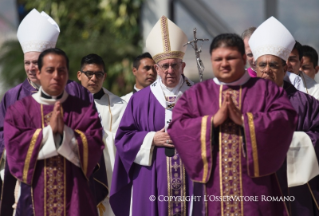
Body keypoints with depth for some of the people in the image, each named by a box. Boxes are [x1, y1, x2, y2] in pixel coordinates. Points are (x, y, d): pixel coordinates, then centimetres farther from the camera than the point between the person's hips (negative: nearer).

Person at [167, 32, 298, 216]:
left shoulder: (266, 90, 8)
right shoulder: (196, 94, 12)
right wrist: (214, 120, -13)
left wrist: (244, 119, -16)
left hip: (255, 185, -1)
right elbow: (176, 127, 0)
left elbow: (286, 119, -8)